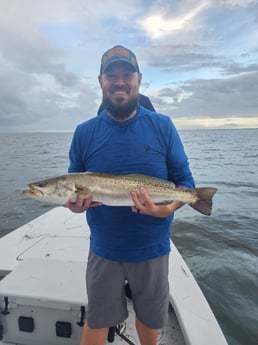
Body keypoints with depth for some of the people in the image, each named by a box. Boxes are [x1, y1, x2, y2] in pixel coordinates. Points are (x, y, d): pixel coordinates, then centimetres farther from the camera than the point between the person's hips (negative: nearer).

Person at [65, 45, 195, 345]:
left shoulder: (162, 127, -7)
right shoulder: (84, 132, -4)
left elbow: (185, 181, -4)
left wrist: (168, 208, -24)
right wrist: (74, 204, -19)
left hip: (152, 249, 1)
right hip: (104, 250, 0)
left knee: (149, 320, 24)